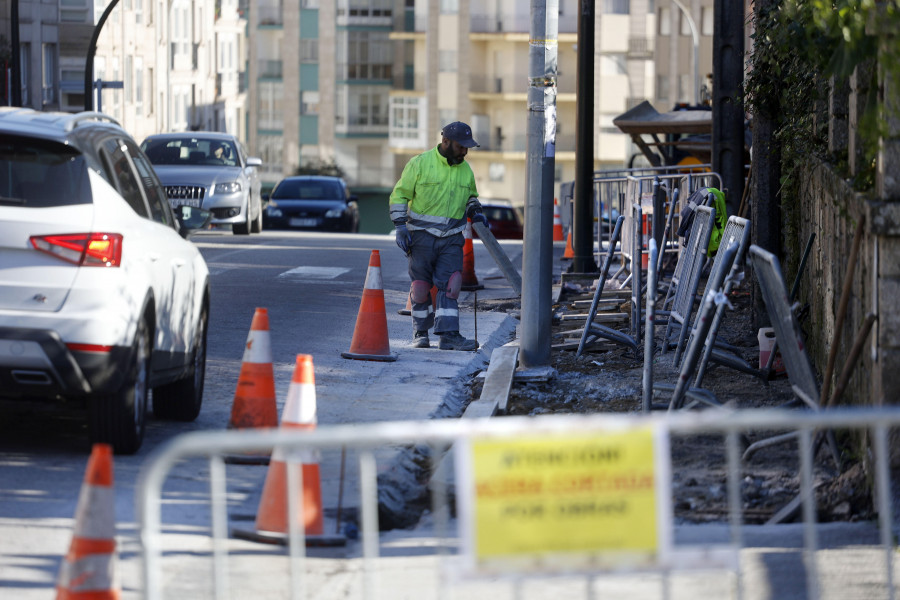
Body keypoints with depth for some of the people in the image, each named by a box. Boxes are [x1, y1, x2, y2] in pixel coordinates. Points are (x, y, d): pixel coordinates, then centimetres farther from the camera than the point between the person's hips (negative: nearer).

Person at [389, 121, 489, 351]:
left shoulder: (465, 170, 8)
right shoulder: (419, 164, -6)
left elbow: (470, 196, 26)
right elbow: (399, 195, -2)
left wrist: (475, 212, 5)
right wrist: (400, 227, -10)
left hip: (451, 239, 3)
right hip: (422, 235, -3)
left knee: (450, 284, -9)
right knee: (421, 286, 3)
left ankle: (448, 335, -12)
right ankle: (421, 333, 18)